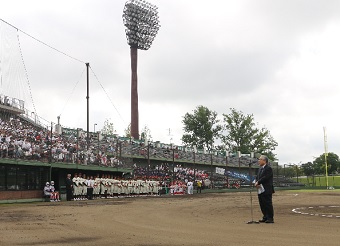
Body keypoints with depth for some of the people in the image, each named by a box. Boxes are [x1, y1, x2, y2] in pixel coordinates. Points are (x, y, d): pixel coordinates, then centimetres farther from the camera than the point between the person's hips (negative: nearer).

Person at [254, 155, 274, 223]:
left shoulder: (268, 168, -11)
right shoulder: (260, 168, 18)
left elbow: (265, 178, -20)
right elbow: (257, 177, 14)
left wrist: (258, 182, -15)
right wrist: (256, 182, -6)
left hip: (267, 190, -9)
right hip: (260, 190, 9)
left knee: (268, 204, -4)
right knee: (262, 204, 11)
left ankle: (270, 218, 3)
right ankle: (265, 217, 20)